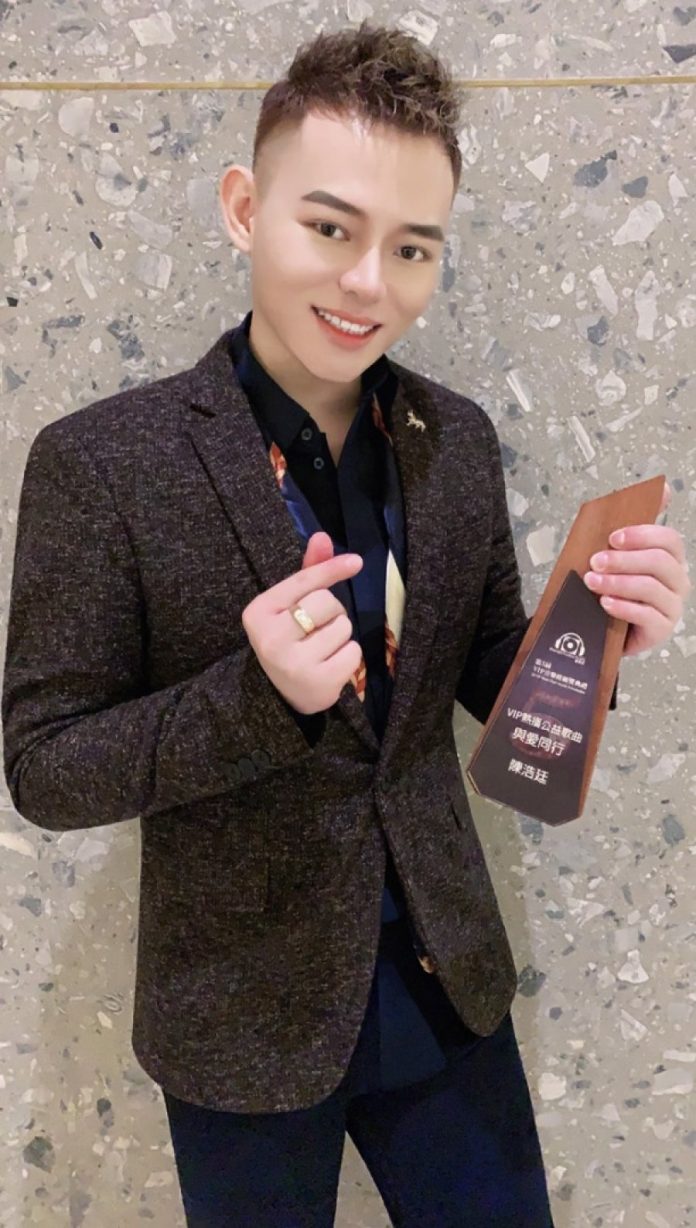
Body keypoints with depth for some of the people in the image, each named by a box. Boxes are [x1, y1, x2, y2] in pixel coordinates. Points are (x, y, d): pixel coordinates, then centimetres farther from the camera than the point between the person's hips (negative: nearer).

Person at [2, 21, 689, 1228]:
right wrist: (258, 691, -31)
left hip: (445, 983, 4)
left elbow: (490, 684, 5)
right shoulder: (99, 462, -17)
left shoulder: (458, 439, -4)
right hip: (247, 1016, -3)